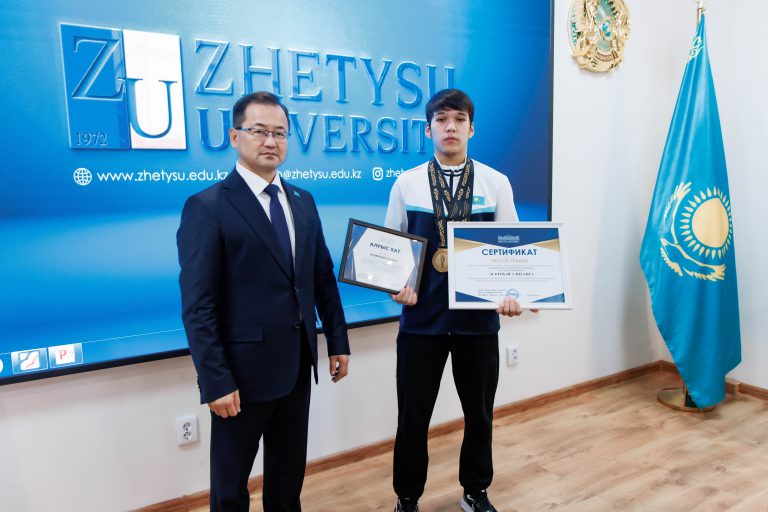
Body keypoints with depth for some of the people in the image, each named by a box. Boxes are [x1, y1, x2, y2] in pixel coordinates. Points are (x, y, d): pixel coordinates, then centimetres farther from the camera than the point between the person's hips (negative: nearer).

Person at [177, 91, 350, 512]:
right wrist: (216, 381, -17)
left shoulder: (303, 201, 7)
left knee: (289, 475, 21)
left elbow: (323, 277, 10)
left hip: (297, 364, 6)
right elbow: (197, 306, -15)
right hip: (243, 369, -5)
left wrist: (337, 341, 8)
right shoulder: (207, 206, -12)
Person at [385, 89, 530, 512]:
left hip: (479, 317, 1)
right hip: (421, 318, -1)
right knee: (412, 416, 9)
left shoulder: (496, 183, 2)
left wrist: (511, 293, -14)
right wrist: (399, 286, -13)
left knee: (479, 413, 17)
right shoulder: (407, 184, 1)